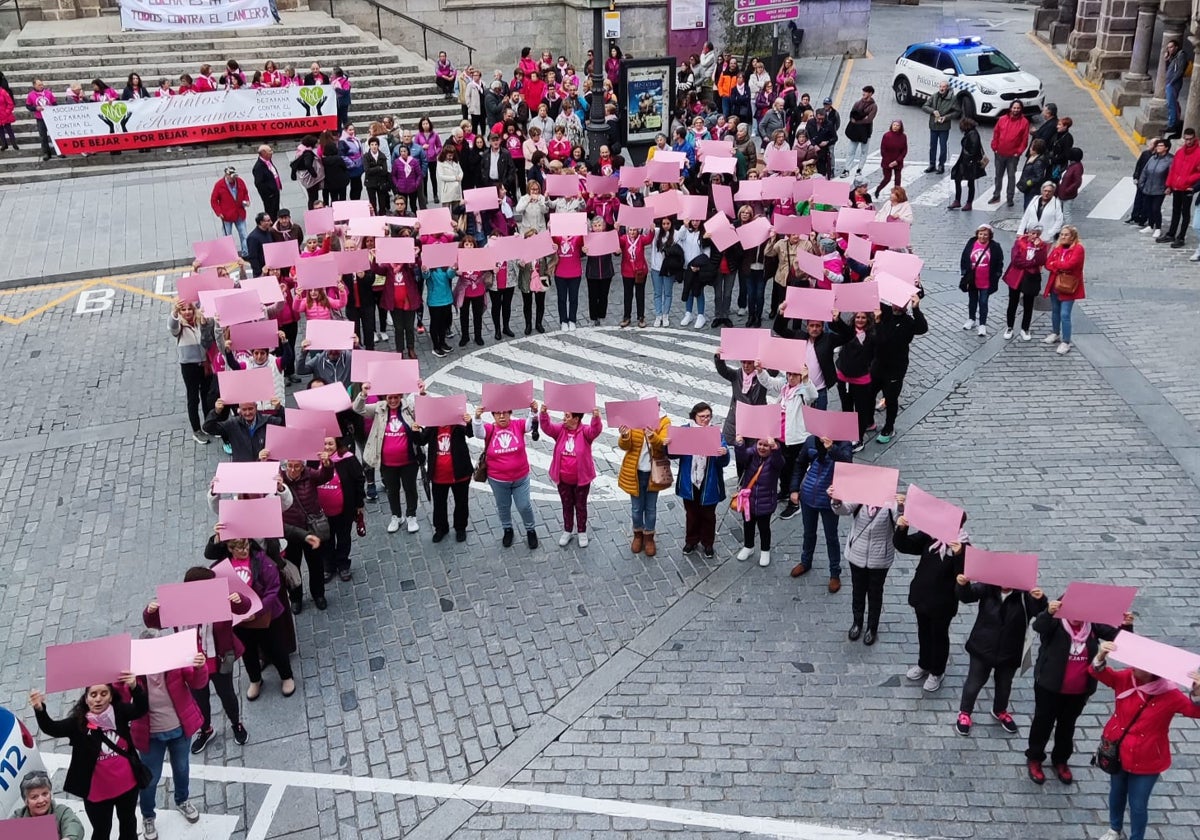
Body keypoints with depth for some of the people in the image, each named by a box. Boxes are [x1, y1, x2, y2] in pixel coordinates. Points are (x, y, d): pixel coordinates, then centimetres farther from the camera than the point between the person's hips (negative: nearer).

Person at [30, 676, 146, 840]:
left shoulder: (119, 712, -10)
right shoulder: (78, 722, -13)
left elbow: (140, 709, -26)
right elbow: (51, 728, -24)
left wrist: (134, 687, -46)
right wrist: (39, 709, -45)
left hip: (126, 785, 2)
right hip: (98, 790, -1)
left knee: (128, 822, 26)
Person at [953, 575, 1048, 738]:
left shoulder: (1025, 594, -20)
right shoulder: (987, 587, -17)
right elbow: (966, 595, -22)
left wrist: (1040, 600, -49)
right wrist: (962, 584, -45)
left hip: (1010, 652, 1)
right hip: (982, 648, -1)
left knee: (1004, 684, 24)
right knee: (974, 683, 15)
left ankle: (1000, 711, 52)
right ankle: (965, 713, 39)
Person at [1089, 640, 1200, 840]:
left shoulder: (1169, 694, -23)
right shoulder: (1126, 678, -15)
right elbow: (1098, 672, -19)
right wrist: (1101, 655, -40)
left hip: (1146, 759, -4)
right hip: (1118, 751, 4)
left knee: (1138, 804, 10)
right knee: (1117, 792, 27)